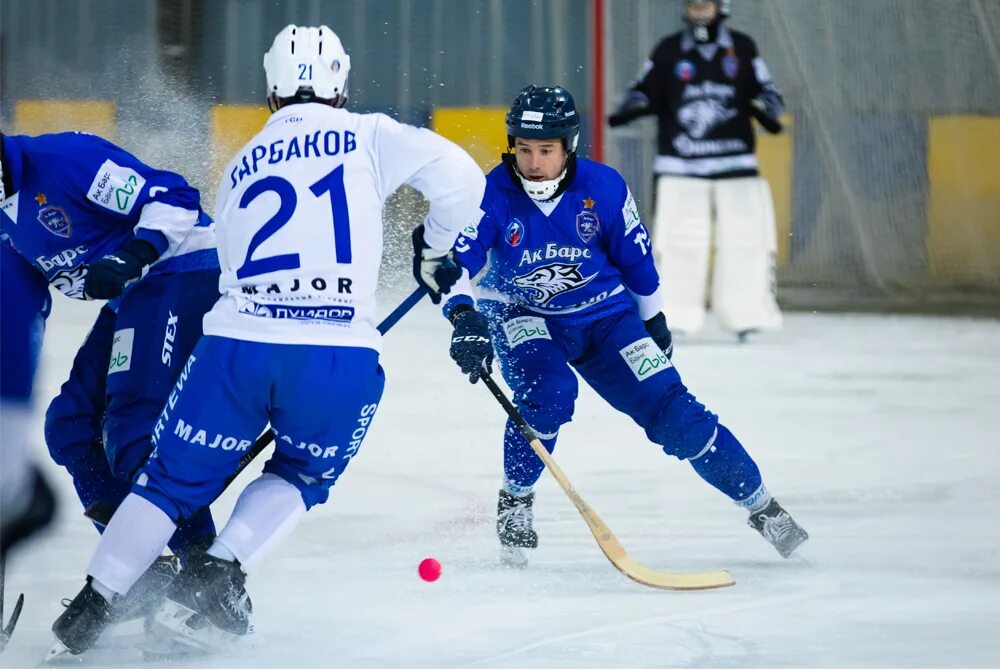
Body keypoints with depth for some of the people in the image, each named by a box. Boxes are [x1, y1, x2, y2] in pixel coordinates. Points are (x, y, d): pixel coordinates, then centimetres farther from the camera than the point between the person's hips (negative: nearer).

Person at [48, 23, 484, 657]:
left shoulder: (241, 169, 22)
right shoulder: (368, 137, 9)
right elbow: (459, 177, 0)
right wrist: (436, 251, 17)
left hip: (236, 344, 2)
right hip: (340, 358, -2)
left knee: (176, 479, 18)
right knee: (302, 476, 24)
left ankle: (93, 604, 12)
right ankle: (217, 577, 5)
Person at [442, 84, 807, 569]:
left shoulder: (604, 188, -16)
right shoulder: (494, 195, -22)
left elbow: (635, 256, 0)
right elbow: (452, 261, -27)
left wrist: (654, 321, 12)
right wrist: (464, 319, -45)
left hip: (601, 314, 1)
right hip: (519, 315, -1)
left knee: (671, 410, -7)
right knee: (548, 392, -32)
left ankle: (760, 504, 7)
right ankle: (515, 501, -7)